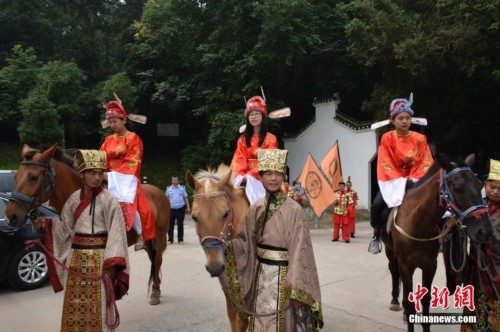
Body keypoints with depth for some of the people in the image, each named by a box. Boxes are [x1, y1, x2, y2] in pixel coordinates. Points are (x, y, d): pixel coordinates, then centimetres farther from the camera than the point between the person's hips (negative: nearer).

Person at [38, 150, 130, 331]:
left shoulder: (109, 200, -10)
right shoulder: (74, 199, 5)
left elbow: (115, 233, -14)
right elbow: (65, 229, 9)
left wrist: (111, 266, -20)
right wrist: (47, 224, -8)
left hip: (98, 258, -5)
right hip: (76, 257, 5)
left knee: (97, 306, 2)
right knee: (73, 306, 14)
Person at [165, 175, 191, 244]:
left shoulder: (182, 188, 6)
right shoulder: (168, 189, 7)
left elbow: (185, 198, 7)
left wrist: (188, 207, 1)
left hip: (180, 209, -1)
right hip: (171, 209, 1)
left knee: (180, 225, 4)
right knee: (170, 225, 6)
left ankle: (180, 240, 11)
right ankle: (170, 239, 16)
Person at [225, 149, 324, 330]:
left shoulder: (293, 209, -14)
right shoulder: (256, 208, 1)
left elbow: (299, 251, -15)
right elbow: (247, 242, 6)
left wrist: (296, 291, -16)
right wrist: (227, 242, -13)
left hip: (284, 276, -4)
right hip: (261, 275, 5)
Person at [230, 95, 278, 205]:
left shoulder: (270, 138, 4)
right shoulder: (243, 139, 16)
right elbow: (238, 159, 5)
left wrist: (251, 175, -19)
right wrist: (239, 175, -15)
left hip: (261, 178, -3)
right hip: (244, 178, 3)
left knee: (257, 195, -26)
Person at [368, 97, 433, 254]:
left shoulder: (420, 139, -4)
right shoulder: (387, 138, -9)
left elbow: (426, 163, -5)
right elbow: (386, 164, -12)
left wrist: (415, 179, -20)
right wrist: (399, 180, -23)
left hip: (415, 181, 2)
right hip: (393, 181, -1)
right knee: (377, 205, -25)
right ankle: (377, 234, 2)